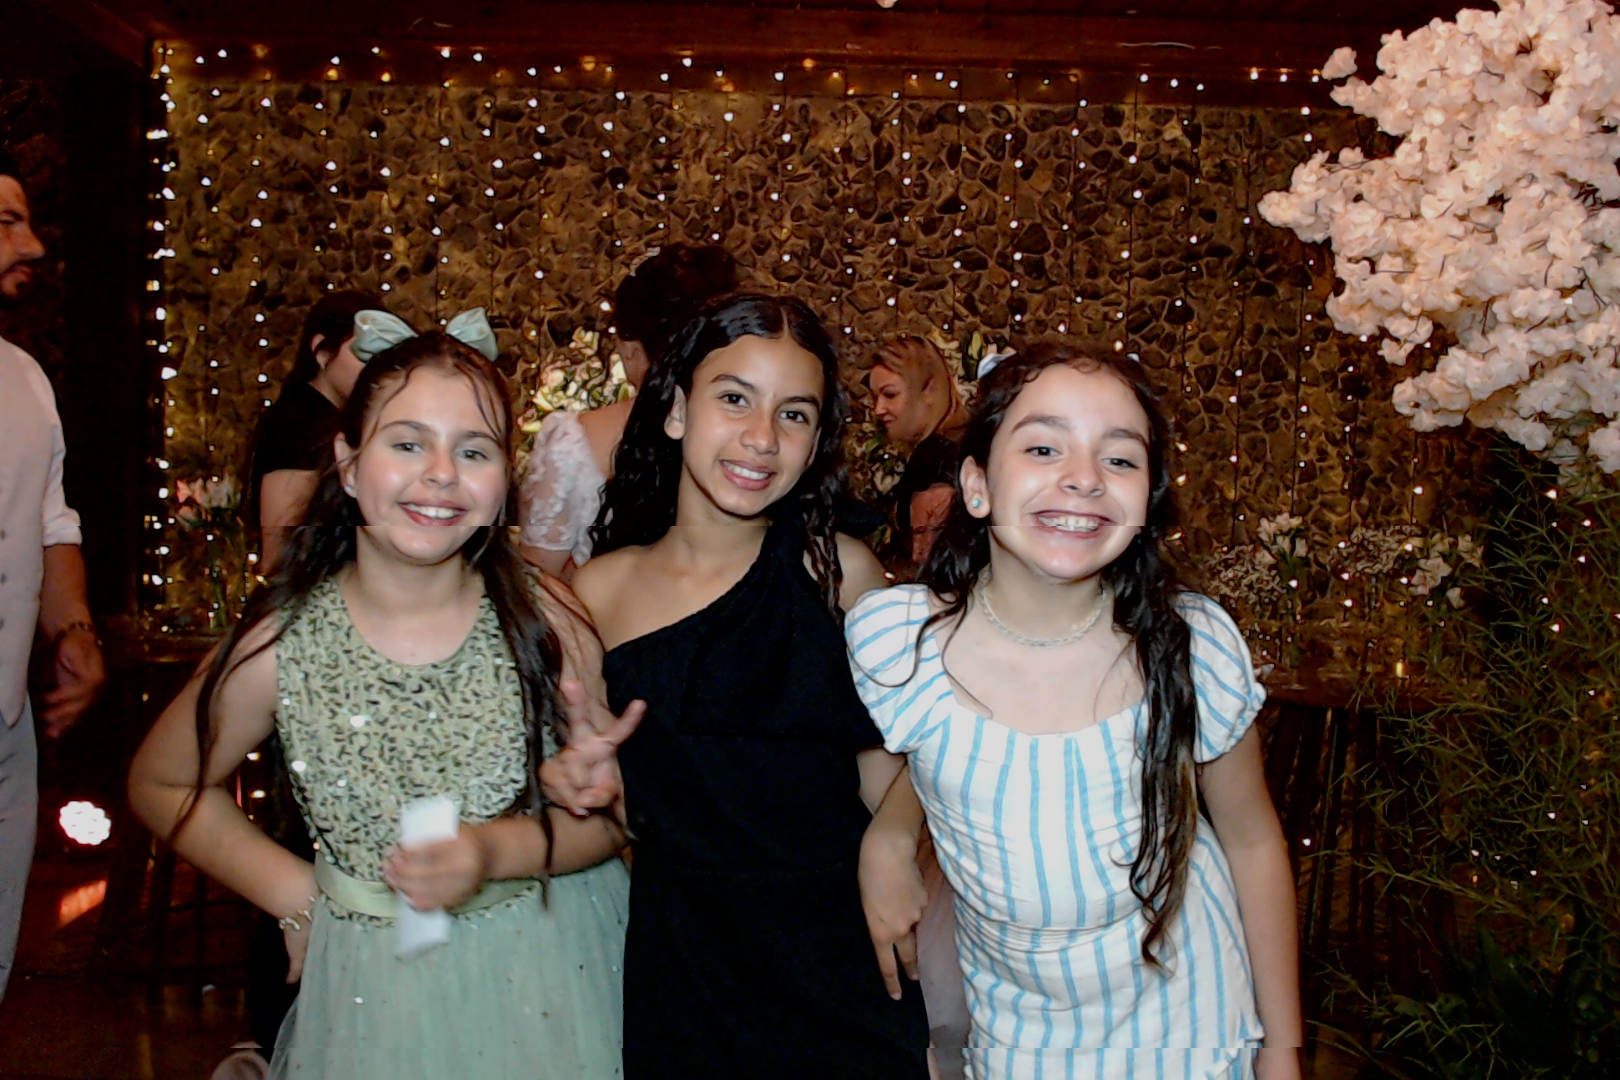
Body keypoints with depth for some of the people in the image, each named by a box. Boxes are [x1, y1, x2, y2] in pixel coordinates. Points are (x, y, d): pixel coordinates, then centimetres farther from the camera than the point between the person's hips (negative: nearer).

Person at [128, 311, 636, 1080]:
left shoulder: (545, 621, -14)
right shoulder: (280, 646, -13)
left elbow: (615, 808, -7)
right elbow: (161, 786, 4)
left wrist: (500, 851, -23)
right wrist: (295, 895, -3)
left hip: (545, 972, 1)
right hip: (371, 984, 0)